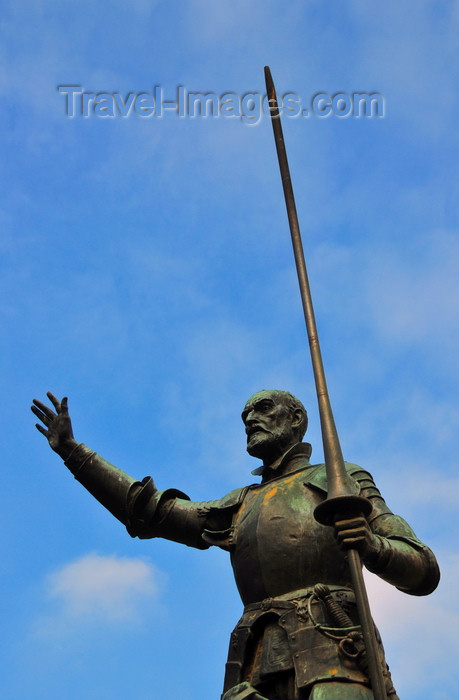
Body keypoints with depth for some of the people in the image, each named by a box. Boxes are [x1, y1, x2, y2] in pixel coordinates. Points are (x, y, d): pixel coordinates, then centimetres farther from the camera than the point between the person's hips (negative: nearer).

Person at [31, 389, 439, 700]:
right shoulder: (240, 506, 33)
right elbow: (154, 511, 27)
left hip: (334, 663, -3)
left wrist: (371, 546, -12)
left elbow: (424, 572, 12)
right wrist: (73, 451, 27)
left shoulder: (341, 478, 19)